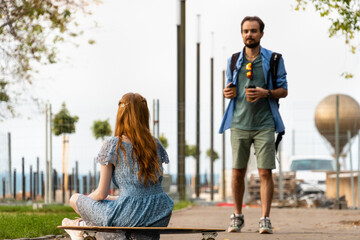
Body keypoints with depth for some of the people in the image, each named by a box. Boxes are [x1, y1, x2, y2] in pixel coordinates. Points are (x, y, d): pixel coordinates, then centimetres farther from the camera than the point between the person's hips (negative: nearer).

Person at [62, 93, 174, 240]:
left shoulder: (113, 145, -6)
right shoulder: (155, 145, 10)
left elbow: (102, 193, -5)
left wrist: (85, 199, 18)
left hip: (131, 215, -6)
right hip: (159, 219, 6)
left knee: (75, 198, 16)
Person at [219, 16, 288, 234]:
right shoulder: (233, 61, 11)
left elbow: (284, 90, 4)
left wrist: (266, 93, -15)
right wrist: (227, 92, -1)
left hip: (264, 124, -2)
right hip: (239, 124, 2)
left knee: (265, 172, -7)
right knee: (238, 172, 3)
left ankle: (265, 219, -5)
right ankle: (238, 216, 15)